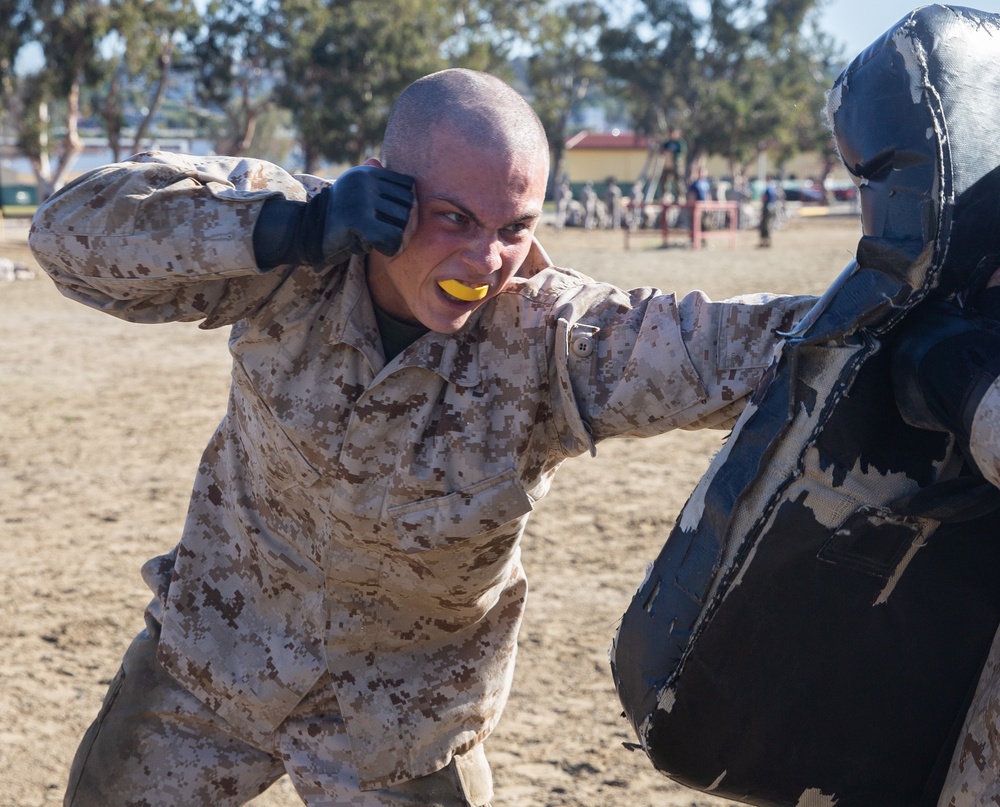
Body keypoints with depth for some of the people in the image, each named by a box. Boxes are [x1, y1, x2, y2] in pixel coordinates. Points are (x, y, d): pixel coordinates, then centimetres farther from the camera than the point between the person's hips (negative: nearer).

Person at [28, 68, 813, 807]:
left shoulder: (554, 339, -25)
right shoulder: (296, 268, -22)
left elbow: (740, 348, -33)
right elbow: (74, 228, -26)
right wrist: (297, 228, -36)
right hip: (211, 646, 2)